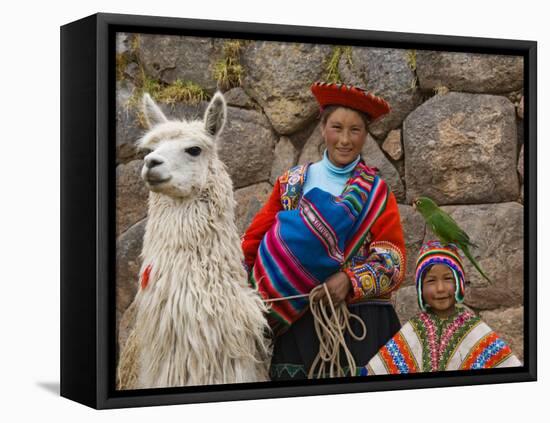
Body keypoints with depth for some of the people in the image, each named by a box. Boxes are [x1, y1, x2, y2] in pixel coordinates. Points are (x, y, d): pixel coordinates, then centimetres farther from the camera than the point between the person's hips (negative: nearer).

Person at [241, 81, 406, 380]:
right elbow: (255, 239, 6)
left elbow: (393, 264, -3)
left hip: (360, 320, -1)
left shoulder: (377, 192, 5)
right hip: (297, 319, 1)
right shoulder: (292, 182, 9)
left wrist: (351, 281, -19)